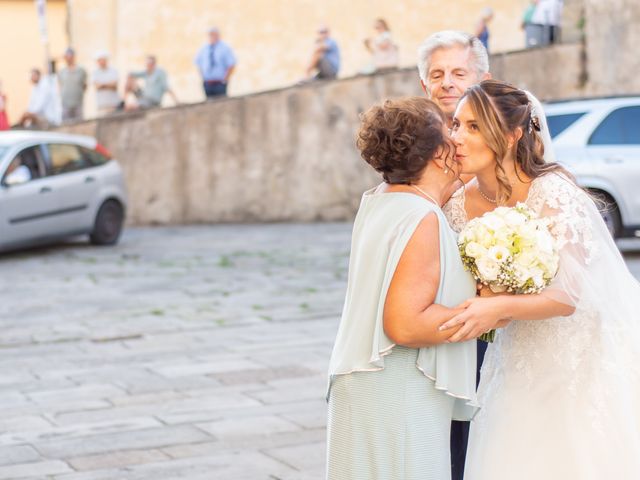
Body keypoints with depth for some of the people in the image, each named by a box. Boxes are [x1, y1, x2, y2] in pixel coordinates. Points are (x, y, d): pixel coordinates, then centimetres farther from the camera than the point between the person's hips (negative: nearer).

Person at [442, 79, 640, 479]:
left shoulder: (553, 194, -22)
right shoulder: (459, 205, -5)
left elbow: (568, 296, -27)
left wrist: (499, 308, -41)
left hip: (587, 356, -5)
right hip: (521, 362, 5)